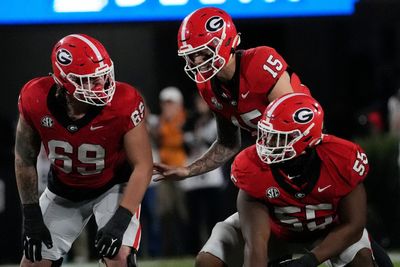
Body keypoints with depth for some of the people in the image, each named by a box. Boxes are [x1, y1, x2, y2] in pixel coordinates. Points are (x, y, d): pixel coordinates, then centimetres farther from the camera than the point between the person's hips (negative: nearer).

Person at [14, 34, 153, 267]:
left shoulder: (124, 103, -31)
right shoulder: (36, 100, -24)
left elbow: (143, 165, -22)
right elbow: (25, 158, -7)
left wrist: (120, 220, -31)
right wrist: (31, 215, -8)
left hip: (114, 186, -3)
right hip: (64, 190, 3)